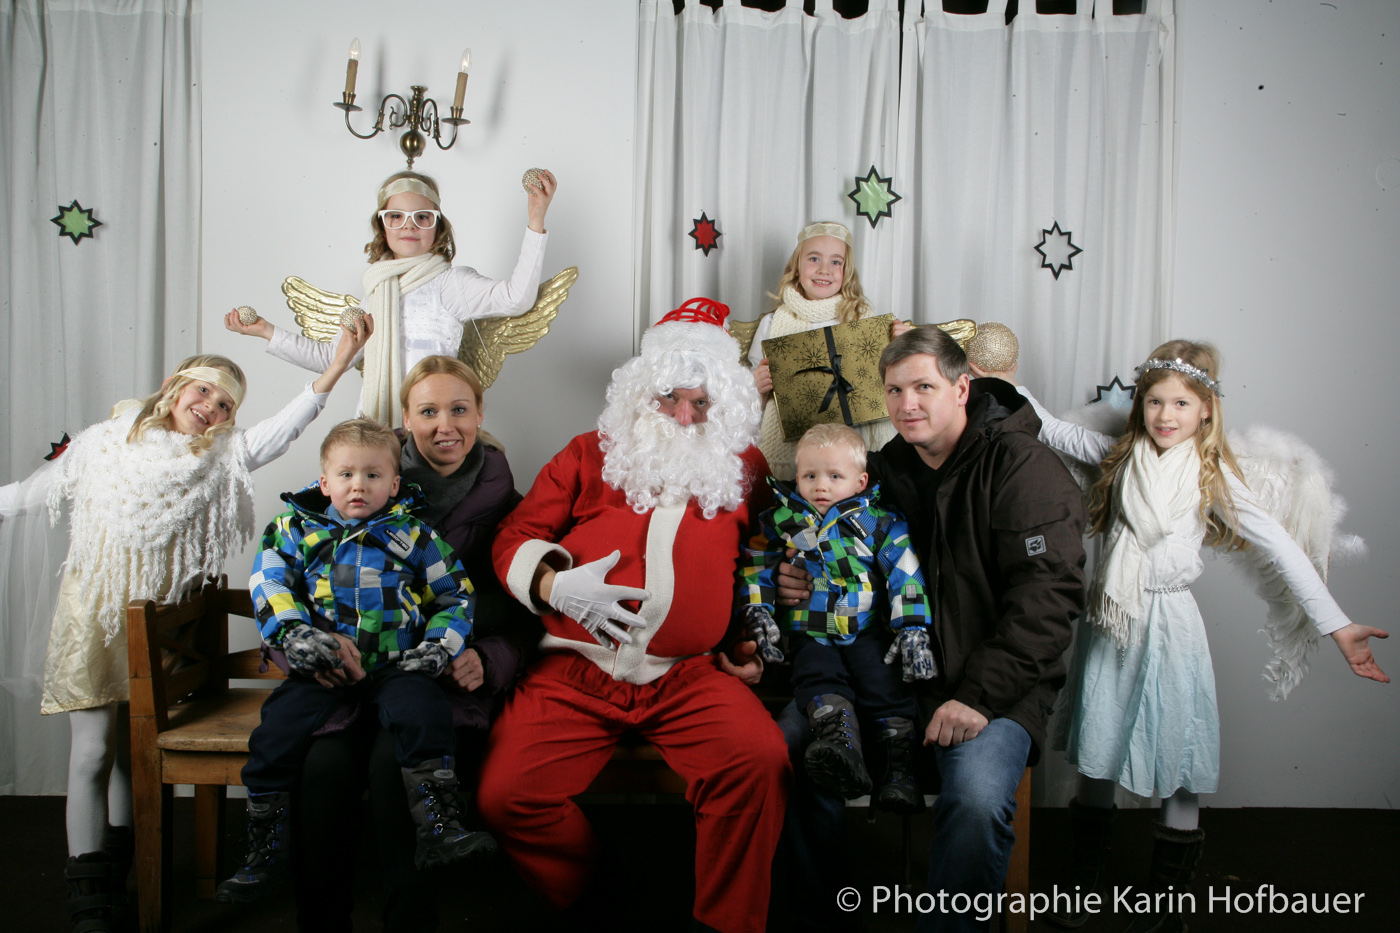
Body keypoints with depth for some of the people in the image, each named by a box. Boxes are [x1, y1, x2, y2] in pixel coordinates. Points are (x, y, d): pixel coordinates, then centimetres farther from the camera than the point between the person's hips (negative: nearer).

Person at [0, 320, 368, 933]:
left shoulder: (221, 457, -1)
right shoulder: (103, 443, 3)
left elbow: (282, 429, -16)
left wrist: (336, 366, -27)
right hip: (93, 612, -1)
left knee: (135, 750, 11)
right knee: (92, 750, -3)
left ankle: (119, 868, 29)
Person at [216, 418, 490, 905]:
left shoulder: (412, 534, 10)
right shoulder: (296, 529, 12)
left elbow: (456, 595, 12)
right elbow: (269, 586, 4)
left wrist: (439, 645, -5)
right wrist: (292, 632, -13)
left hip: (395, 665, -1)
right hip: (321, 665, 1)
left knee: (424, 716, -29)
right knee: (276, 732, -18)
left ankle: (440, 833, -20)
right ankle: (267, 853, 1)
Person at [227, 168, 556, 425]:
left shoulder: (449, 282, -1)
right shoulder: (376, 291, 17)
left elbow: (515, 297, -16)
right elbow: (333, 356, 27)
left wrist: (536, 222, -22)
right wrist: (267, 332, 26)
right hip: (373, 430, 5)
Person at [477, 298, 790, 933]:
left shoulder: (744, 467, 15)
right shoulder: (590, 456, 12)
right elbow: (514, 538, 11)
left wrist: (751, 642, 13)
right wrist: (553, 583, -9)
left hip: (690, 677, 0)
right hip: (574, 672, 1)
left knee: (761, 762, -26)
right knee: (505, 796, -16)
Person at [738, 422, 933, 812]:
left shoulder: (880, 521, 6)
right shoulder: (781, 521, 9)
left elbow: (905, 575, 2)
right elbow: (755, 569, 14)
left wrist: (913, 629, -7)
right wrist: (758, 616, 2)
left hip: (865, 630, 0)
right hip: (810, 633, 1)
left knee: (886, 686, -21)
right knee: (819, 678, -28)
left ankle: (901, 771, -20)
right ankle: (841, 749, -45)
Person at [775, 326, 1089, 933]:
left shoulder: (1022, 467, -7)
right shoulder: (885, 471, 12)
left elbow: (1049, 593, -16)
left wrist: (981, 695, -23)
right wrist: (798, 583, 0)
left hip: (994, 685, -5)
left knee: (977, 799, -32)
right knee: (789, 742, -14)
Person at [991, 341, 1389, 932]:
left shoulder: (1213, 476, -4)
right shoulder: (1122, 454, 5)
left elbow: (1281, 550, -8)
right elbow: (1057, 433, 16)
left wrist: (1336, 625, -12)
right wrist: (1012, 387, 6)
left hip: (1168, 624, -3)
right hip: (1109, 623, 3)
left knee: (1179, 771, 2)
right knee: (1095, 757, 12)